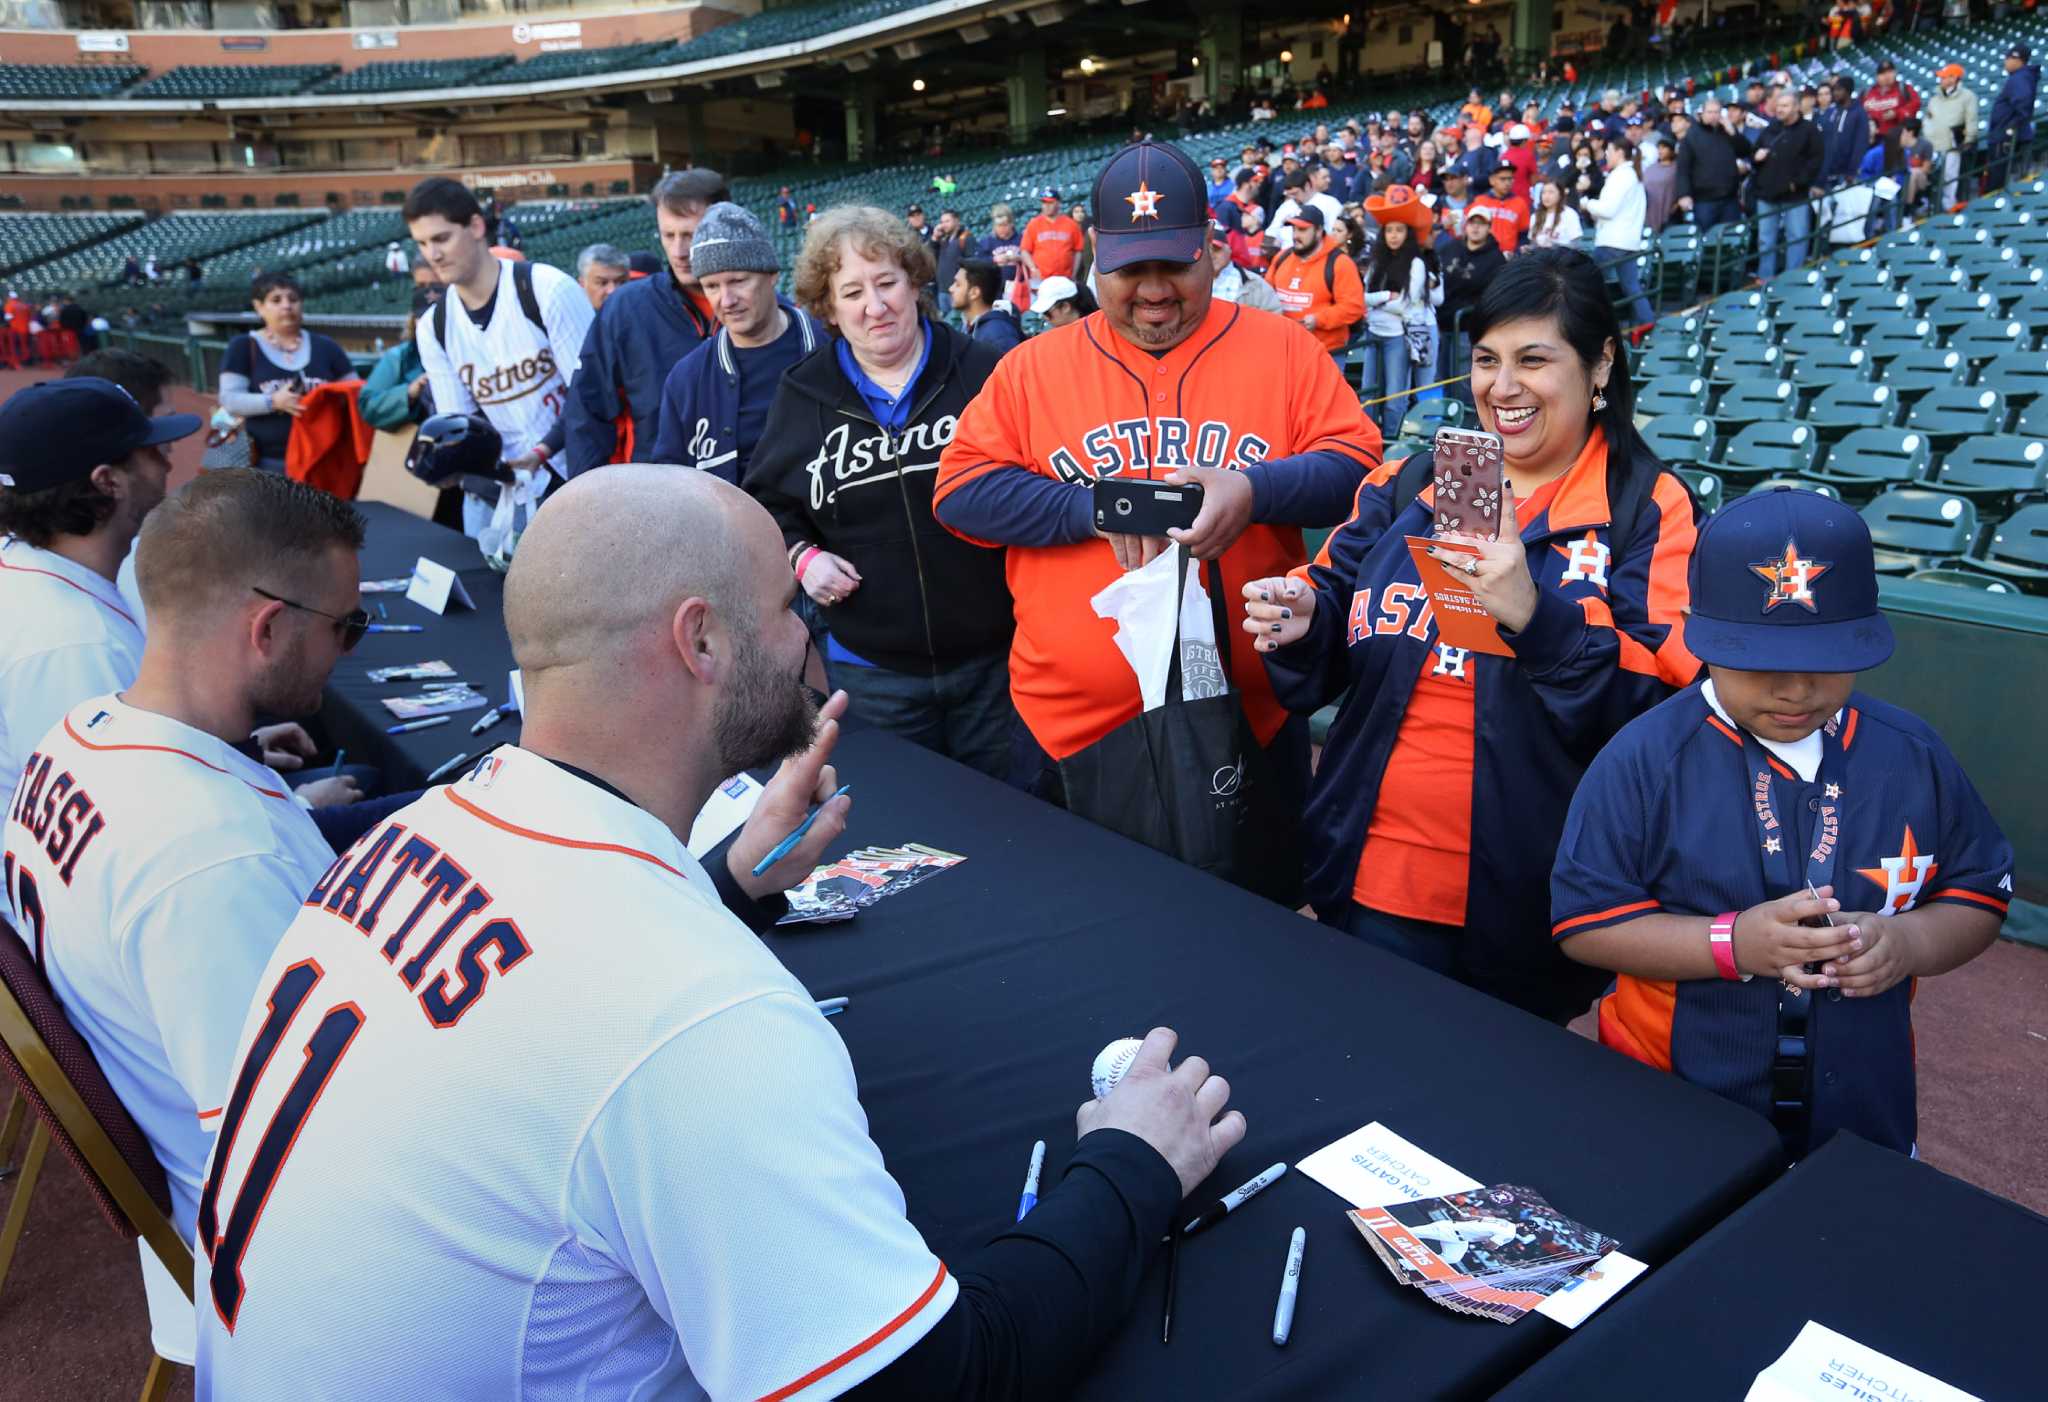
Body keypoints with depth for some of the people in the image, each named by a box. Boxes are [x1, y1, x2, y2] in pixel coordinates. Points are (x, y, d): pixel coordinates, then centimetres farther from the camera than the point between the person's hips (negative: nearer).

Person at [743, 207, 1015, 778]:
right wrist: (800, 555, -4)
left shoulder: (983, 370, -7)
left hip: (996, 656, -2)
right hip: (871, 670, 2)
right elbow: (767, 502, 13)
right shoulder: (803, 394, 2)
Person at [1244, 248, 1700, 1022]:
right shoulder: (1407, 485, 7)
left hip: (1528, 899, -3)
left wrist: (1533, 614, -31)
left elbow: (1665, 703, -16)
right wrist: (1299, 624, -14)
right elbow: (1334, 623, 9)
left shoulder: (1648, 508, -6)